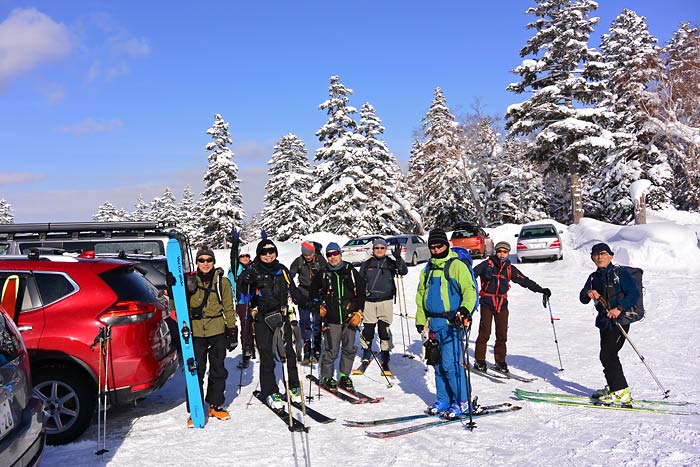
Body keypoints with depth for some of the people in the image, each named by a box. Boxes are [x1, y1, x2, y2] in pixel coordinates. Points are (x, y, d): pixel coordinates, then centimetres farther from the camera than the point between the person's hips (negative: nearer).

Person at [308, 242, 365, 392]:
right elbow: (312, 291, 18)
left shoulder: (350, 271, 4)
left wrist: (358, 312, 0)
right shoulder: (322, 274, 3)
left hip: (350, 318, 2)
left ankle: (344, 376, 22)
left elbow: (361, 292, 7)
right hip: (332, 319, -2)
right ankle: (326, 377, 14)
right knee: (331, 350, -2)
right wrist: (318, 306, 5)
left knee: (349, 348, 7)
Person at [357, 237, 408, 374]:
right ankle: (366, 355, 22)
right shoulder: (366, 264, 10)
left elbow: (404, 271, -9)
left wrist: (398, 258, -23)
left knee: (384, 328, -3)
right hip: (369, 301, 1)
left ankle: (385, 359, 7)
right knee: (368, 329, 3)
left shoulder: (390, 263, 7)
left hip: (385, 301, -1)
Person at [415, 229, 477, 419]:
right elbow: (421, 295, 23)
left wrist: (465, 309, -26)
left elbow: (470, 290, -9)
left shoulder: (457, 266, -4)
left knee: (450, 363, -11)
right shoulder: (428, 270, 17)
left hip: (451, 323, -7)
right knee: (438, 363, 11)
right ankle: (443, 400, 21)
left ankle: (463, 402, 0)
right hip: (434, 323, 7)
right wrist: (420, 320, 18)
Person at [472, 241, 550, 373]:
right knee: (484, 333, -5)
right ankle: (479, 361, 6)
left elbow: (525, 281, 11)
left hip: (502, 304, 3)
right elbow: (473, 274, -5)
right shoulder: (487, 264, 0)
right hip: (487, 303, -3)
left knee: (502, 335, 5)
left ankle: (500, 361, 17)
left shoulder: (510, 269, 10)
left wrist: (540, 290, 6)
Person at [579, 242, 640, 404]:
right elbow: (583, 299, 8)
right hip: (604, 321, 7)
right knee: (606, 355, 13)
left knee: (608, 355, -15)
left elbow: (634, 294, -13)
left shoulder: (620, 273, -6)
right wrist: (588, 293, -15)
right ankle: (613, 388, 28)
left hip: (620, 320, -7)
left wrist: (619, 308, -24)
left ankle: (621, 392, -9)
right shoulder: (593, 278, 14)